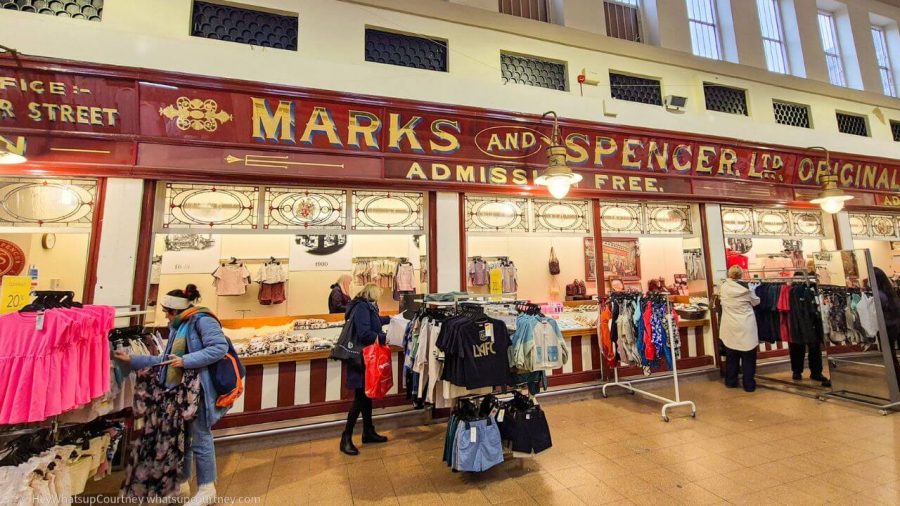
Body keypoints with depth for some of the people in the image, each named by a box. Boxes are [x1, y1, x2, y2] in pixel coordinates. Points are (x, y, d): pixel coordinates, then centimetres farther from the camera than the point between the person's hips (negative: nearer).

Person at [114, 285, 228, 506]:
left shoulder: (202, 320, -15)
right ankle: (181, 484, 37)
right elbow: (166, 361, 20)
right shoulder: (177, 327, 15)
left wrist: (186, 360, -24)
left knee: (200, 439, 2)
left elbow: (220, 348, -26)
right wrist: (132, 360, 16)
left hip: (199, 390, -9)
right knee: (180, 438, 20)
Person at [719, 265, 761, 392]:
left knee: (731, 356, 14)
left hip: (730, 327, 2)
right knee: (748, 357, 9)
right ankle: (749, 384, 15)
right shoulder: (746, 288, -10)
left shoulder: (723, 287, -4)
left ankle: (731, 381, 23)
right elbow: (756, 302, 7)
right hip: (746, 327, -2)